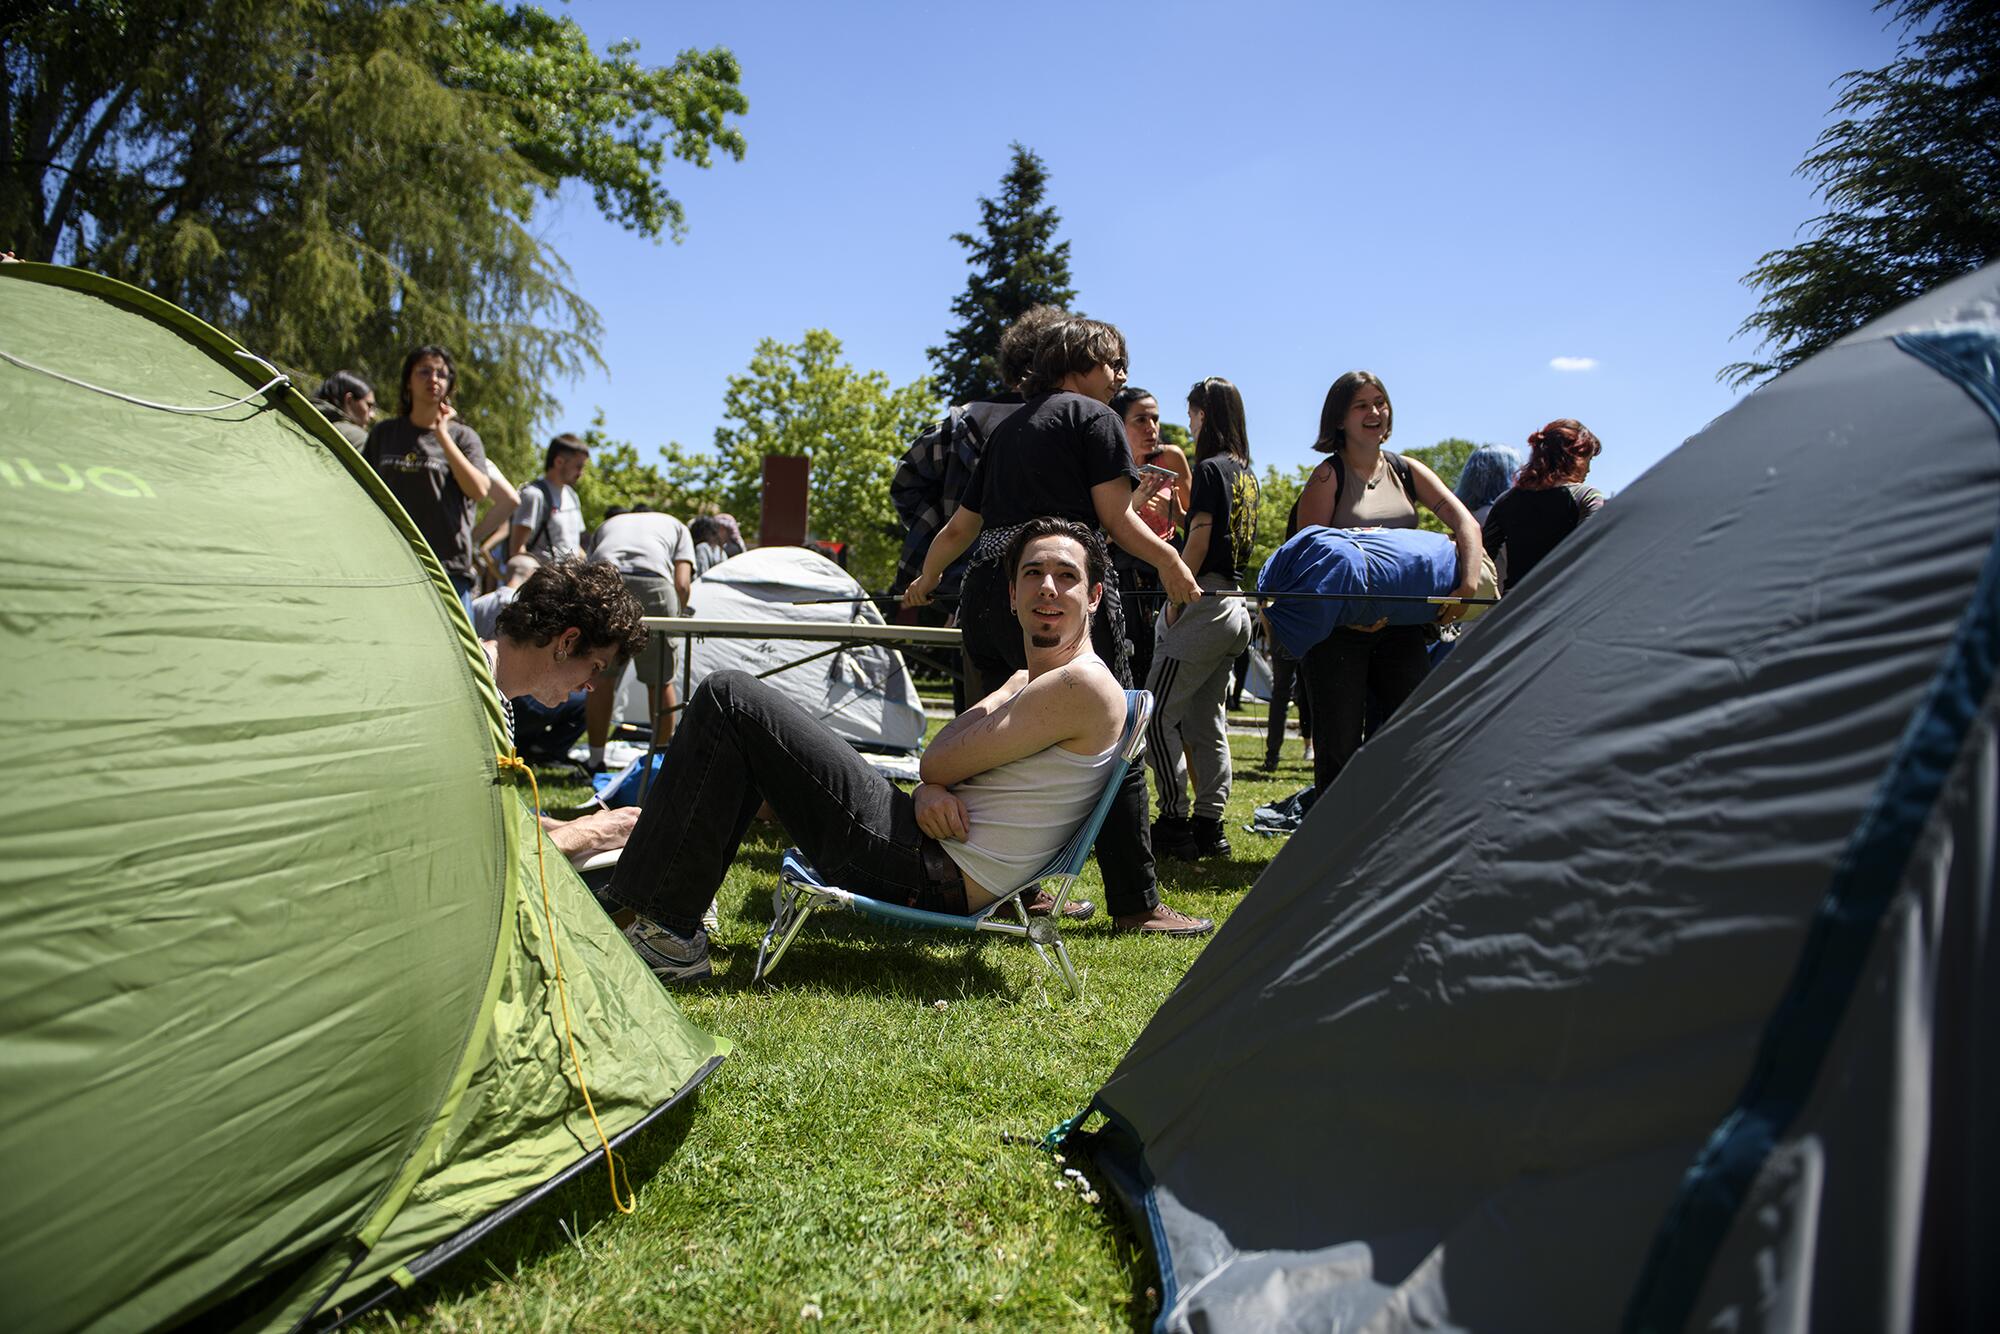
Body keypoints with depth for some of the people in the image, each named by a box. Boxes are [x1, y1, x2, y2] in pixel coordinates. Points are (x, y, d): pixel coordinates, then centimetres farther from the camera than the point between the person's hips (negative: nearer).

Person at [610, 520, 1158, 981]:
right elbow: (940, 761, 13)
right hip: (934, 865, 10)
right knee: (741, 720, 22)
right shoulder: (1027, 681, 18)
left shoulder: (1083, 685, -12)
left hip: (927, 875, -10)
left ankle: (669, 935, -7)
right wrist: (930, 789, -8)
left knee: (728, 698, -9)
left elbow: (939, 761, -13)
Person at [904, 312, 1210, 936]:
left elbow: (960, 526, 28)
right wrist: (1171, 561, 7)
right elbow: (1116, 518, -5)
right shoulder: (1093, 416, 4)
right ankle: (1136, 904, 1)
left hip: (986, 589, 8)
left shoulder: (1007, 429, 24)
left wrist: (925, 581, 42)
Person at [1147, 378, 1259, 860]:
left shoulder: (1210, 468, -9)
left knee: (1158, 715, -5)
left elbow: (1200, 535, -14)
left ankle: (1175, 824, -5)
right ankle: (1209, 824, 14)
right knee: (1206, 720, 12)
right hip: (1236, 605, 9)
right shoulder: (1246, 472, 16)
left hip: (1205, 601, -9)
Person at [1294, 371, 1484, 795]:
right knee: (1339, 746, -3)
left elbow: (1464, 520, 2)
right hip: (1340, 628, -4)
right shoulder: (1327, 477, -2)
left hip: (1402, 627, 5)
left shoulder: (1407, 471, 11)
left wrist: (1469, 582, -16)